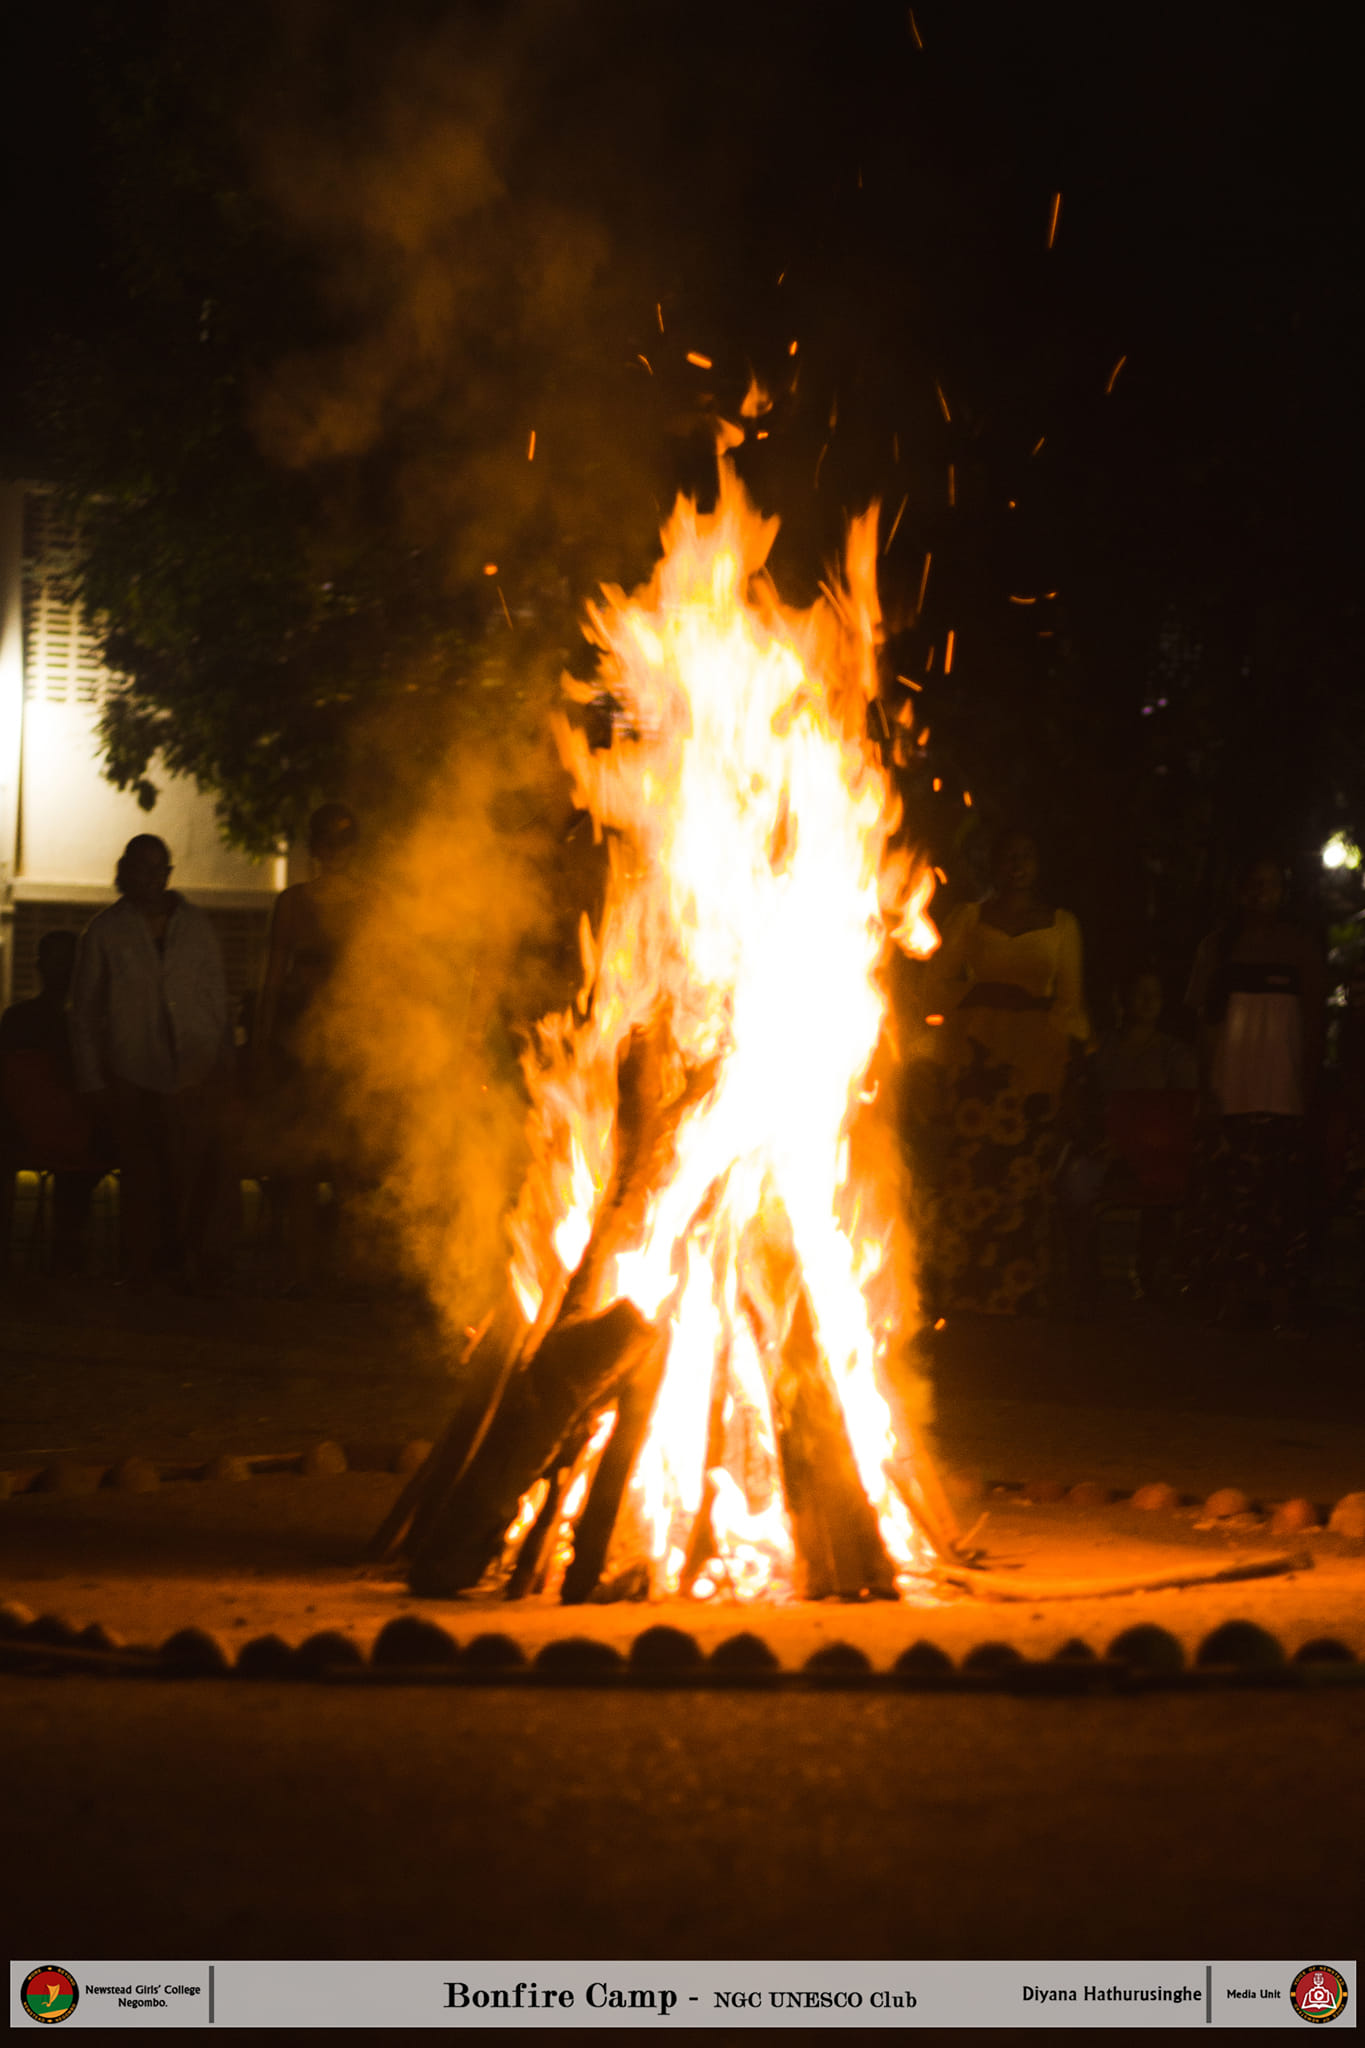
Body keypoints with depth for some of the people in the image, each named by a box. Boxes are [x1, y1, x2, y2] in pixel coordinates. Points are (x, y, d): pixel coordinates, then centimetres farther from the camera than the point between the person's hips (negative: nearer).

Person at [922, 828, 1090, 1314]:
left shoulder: (1060, 924, 13)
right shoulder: (970, 918, 13)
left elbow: (1070, 999, 10)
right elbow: (939, 984, 12)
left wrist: (1070, 1051, 0)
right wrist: (984, 995, -4)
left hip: (1036, 1060, 0)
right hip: (977, 1055, 0)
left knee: (1027, 1173, -8)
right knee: (971, 1166, -10)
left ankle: (1018, 1291, -7)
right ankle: (959, 1287, -10)